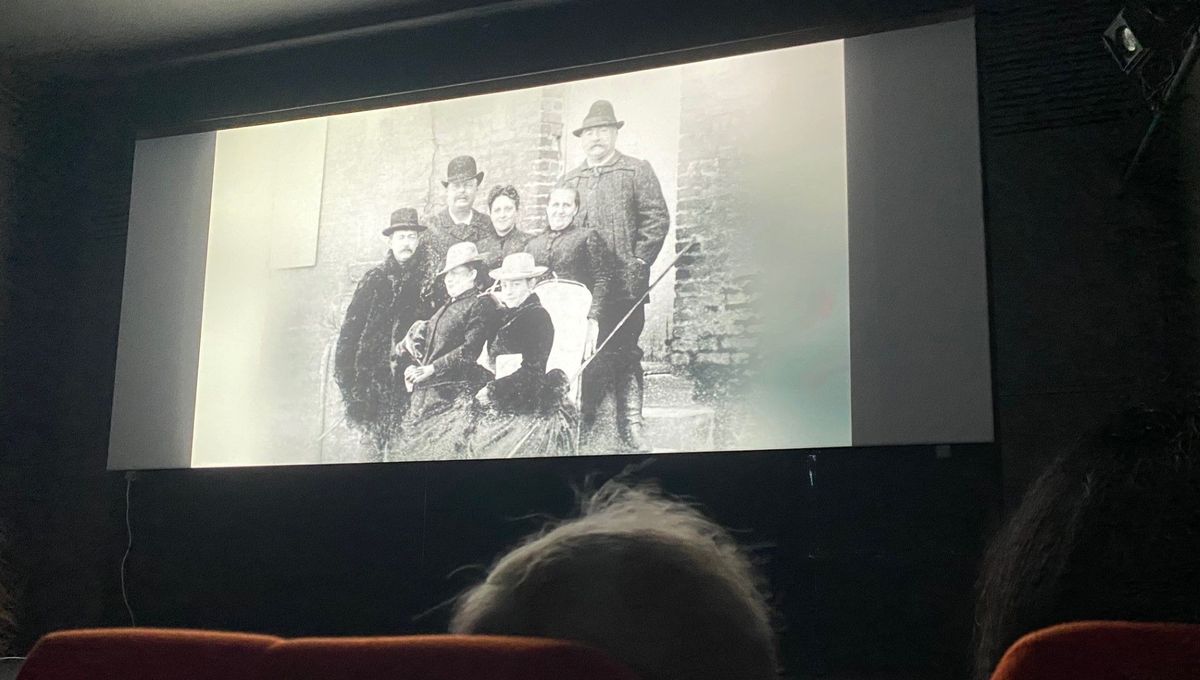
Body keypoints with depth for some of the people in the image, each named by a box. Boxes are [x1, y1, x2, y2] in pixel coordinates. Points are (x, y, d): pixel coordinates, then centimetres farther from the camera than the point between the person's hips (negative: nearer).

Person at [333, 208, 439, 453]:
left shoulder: (430, 280, 5)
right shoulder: (375, 279, 10)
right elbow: (351, 328, 8)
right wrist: (345, 374, 2)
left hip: (414, 375, -2)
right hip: (375, 375, 2)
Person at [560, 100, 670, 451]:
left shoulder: (637, 171, 5)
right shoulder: (569, 181, 18)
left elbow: (657, 219, -2)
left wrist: (637, 263, -9)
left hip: (624, 284, -3)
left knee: (625, 352, -1)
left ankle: (630, 423, 4)